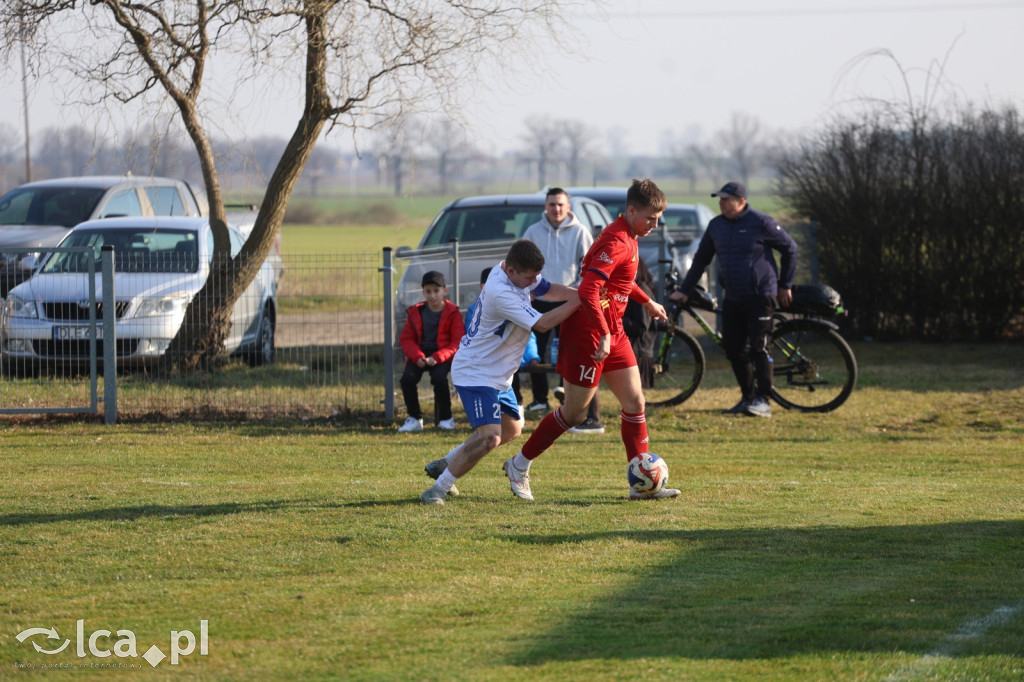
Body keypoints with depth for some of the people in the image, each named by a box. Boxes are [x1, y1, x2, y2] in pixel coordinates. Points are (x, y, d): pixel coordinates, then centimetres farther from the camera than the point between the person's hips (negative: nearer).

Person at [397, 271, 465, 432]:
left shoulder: (452, 313, -2)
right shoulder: (415, 312, 7)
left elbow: (457, 342, -7)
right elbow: (406, 339, 6)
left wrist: (437, 358, -21)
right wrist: (417, 357, -14)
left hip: (442, 354, -3)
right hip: (420, 354, 3)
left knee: (439, 377, -31)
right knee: (407, 378, -23)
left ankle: (445, 419, -10)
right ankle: (414, 419, -8)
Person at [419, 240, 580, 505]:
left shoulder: (515, 271, -2)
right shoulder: (501, 293, -30)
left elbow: (547, 289, 13)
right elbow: (542, 324, -29)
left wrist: (579, 293, -3)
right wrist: (578, 301, -25)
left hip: (498, 374, 11)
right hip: (476, 372, -11)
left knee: (511, 429, 24)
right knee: (489, 437, -24)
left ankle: (445, 464, 33)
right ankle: (437, 490, -14)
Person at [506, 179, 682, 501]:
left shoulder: (627, 238, 11)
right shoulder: (616, 242, -20)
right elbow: (588, 290, -30)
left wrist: (647, 302, 38)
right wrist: (603, 335, -32)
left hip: (613, 332, 10)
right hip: (589, 331, -10)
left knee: (635, 402, 5)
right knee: (574, 412, -1)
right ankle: (519, 465, 15)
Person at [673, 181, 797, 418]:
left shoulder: (760, 222, -8)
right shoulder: (716, 225, 9)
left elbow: (790, 248, 1)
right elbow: (701, 260, 18)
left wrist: (785, 285, 4)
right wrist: (684, 290, 16)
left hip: (760, 296, -6)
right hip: (732, 299, 6)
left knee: (758, 348, -10)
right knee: (734, 349, 5)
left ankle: (763, 401, -9)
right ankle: (747, 397, 15)